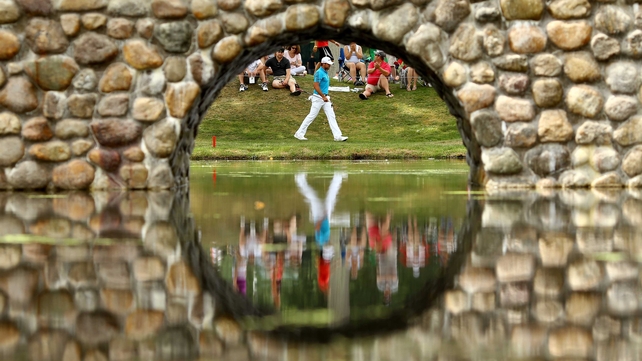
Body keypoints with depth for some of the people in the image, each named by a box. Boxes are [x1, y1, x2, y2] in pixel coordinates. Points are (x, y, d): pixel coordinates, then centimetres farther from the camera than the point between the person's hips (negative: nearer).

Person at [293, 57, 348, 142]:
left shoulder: (325, 73, 14)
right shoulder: (319, 73, -15)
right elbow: (316, 86, -22)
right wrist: (323, 96, -24)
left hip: (325, 98, 9)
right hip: (318, 98, -9)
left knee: (331, 116, 1)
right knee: (312, 116, -4)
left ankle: (337, 136, -4)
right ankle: (299, 133, 5)